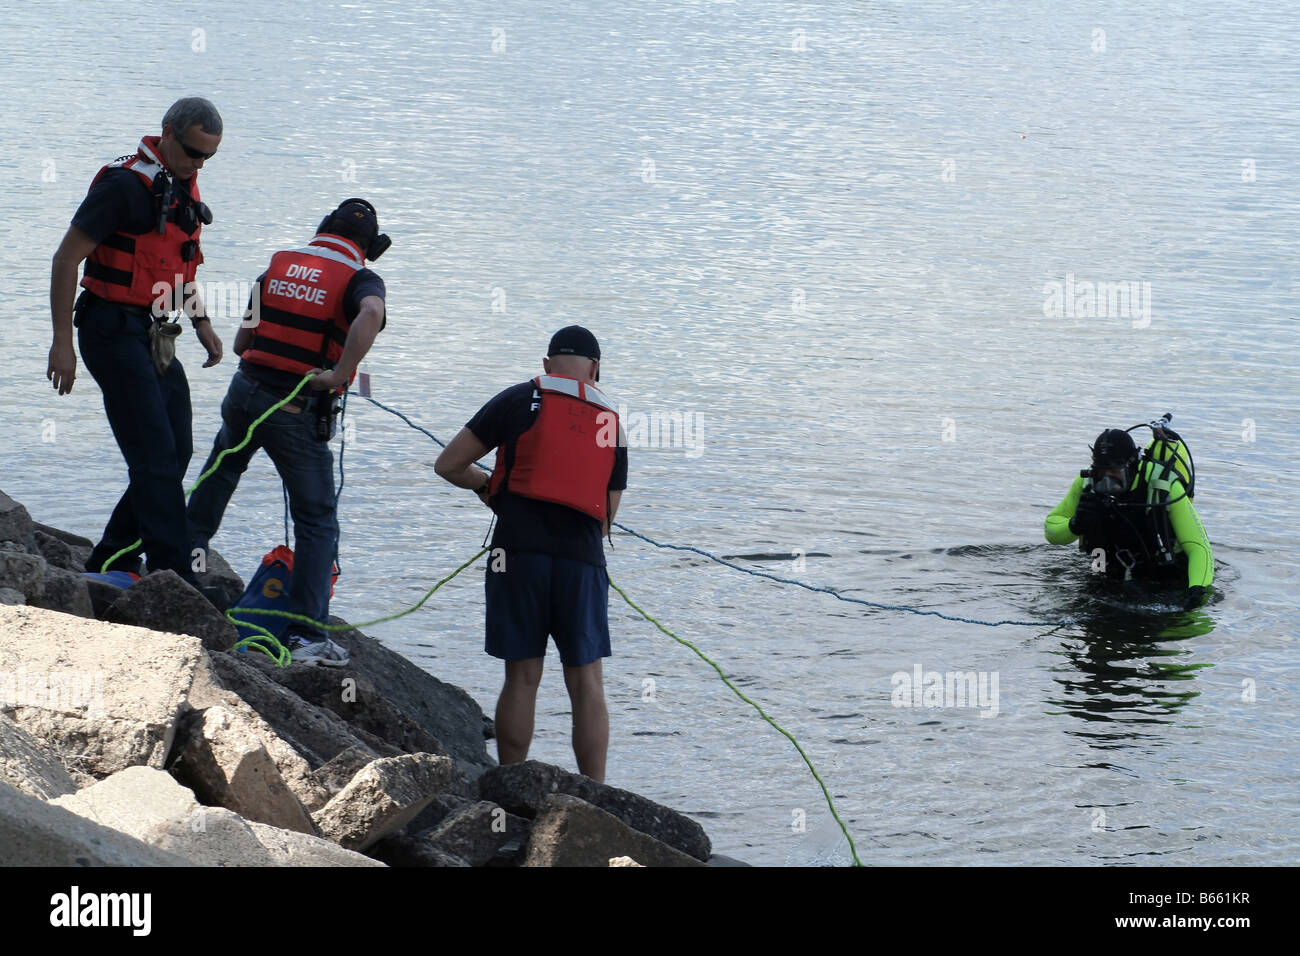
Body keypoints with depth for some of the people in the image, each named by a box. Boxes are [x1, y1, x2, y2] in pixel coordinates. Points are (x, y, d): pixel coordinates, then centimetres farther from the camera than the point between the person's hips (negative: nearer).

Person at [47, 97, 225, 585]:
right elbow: (66, 260, -15)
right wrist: (63, 343, -17)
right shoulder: (125, 184, -16)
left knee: (176, 454, 8)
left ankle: (111, 561, 17)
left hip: (154, 338, 9)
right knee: (156, 456, -13)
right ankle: (174, 579, -13)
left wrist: (201, 323, 17)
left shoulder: (183, 187, 11)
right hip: (114, 333, -9)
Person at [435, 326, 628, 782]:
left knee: (522, 677, 3)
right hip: (583, 558, 2)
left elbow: (448, 465, 5)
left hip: (520, 552, -2)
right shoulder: (612, 424, 15)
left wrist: (485, 486, 24)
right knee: (586, 682, 6)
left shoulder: (520, 400, 4)